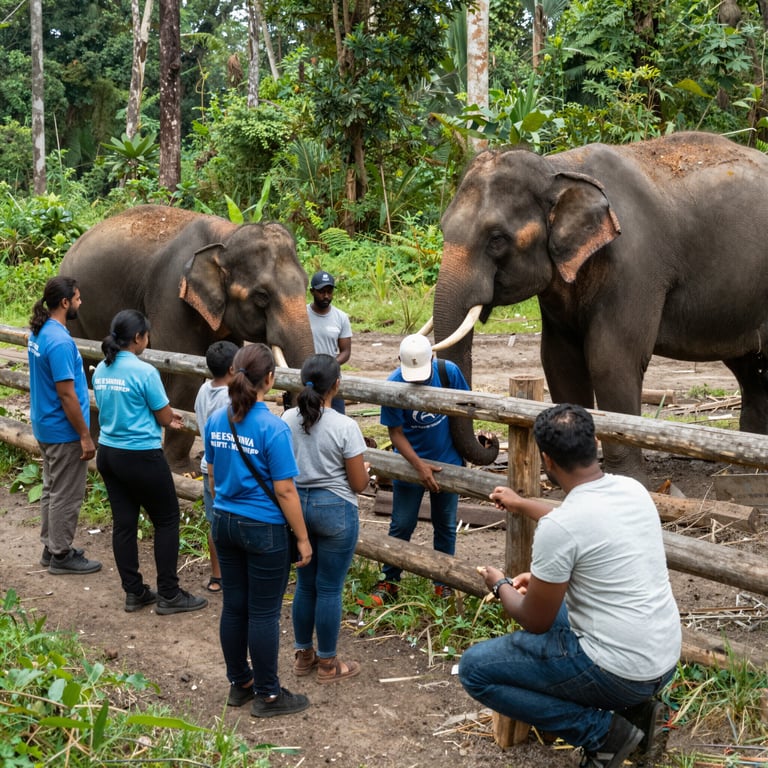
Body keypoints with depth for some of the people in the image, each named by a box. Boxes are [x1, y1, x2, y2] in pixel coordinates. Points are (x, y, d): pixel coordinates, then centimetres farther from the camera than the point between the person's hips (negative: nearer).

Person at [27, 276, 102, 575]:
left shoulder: (38, 333, 5)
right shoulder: (60, 341, -24)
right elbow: (66, 394, -24)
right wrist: (85, 436, -18)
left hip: (45, 427, 10)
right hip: (64, 431, -10)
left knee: (52, 489, 19)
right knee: (66, 495, 2)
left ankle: (52, 547, 29)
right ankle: (61, 556, 12)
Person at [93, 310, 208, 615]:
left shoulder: (100, 370, 5)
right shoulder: (144, 371, -18)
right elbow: (165, 418, -11)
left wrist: (163, 417, 16)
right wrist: (166, 416, 13)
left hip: (108, 453, 7)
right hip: (141, 457, -7)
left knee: (123, 522, 12)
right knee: (167, 520, 6)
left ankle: (134, 592, 20)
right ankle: (169, 595, 10)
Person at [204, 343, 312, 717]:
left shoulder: (216, 420, 0)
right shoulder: (273, 427, -20)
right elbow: (284, 491, -17)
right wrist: (303, 538, -8)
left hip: (224, 524, 7)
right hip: (263, 529, -6)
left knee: (233, 606, 15)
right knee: (264, 614, 4)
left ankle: (239, 683, 29)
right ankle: (267, 695, 15)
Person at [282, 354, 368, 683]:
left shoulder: (287, 420, -3)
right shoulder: (345, 427, -17)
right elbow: (359, 484, -11)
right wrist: (366, 470, 11)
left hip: (296, 504, 5)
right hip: (334, 509, -5)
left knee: (305, 584, 18)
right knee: (329, 589, 5)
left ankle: (303, 655, 29)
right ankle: (328, 664, 17)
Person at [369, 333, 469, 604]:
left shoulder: (448, 371, -16)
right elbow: (395, 432, -15)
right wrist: (419, 465, -24)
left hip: (447, 461, 2)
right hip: (411, 462, -2)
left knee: (445, 525, 12)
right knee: (401, 525, 5)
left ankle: (444, 581, 27)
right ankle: (389, 582, 18)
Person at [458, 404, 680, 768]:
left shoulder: (557, 528, -22)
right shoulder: (632, 489, 1)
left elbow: (535, 622, -8)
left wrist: (499, 585, 12)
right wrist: (521, 504, 37)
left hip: (619, 672, -8)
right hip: (665, 659, 8)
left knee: (474, 668, 1)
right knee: (558, 606, 33)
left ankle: (603, 732, -2)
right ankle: (634, 707, 17)